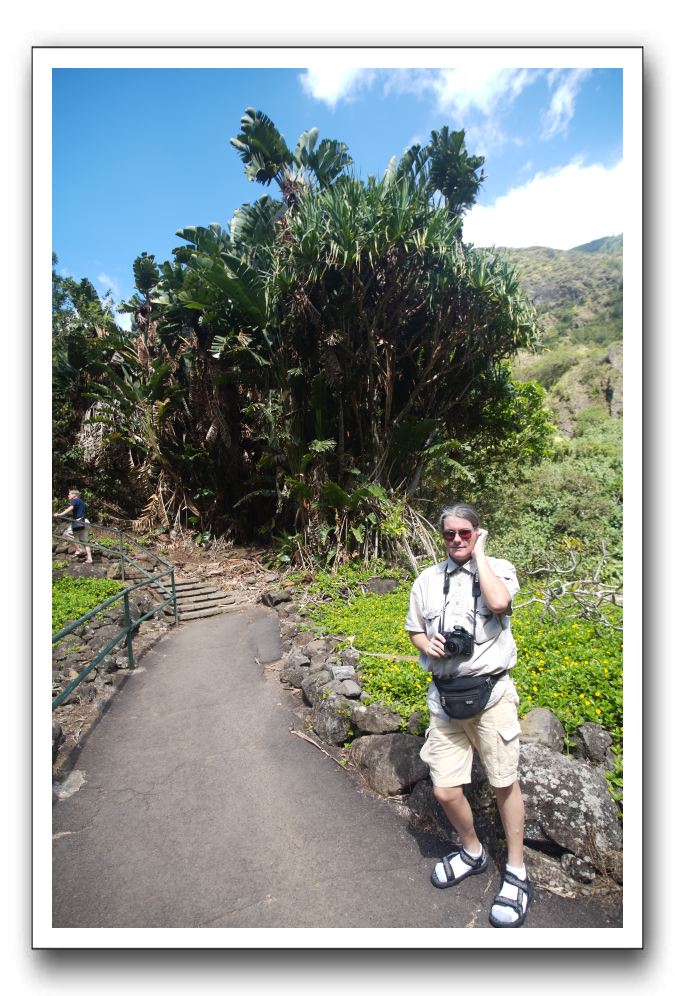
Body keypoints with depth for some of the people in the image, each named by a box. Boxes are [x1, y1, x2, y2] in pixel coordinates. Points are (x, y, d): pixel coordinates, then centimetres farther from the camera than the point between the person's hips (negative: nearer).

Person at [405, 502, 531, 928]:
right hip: (444, 697, 4)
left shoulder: (498, 568, -5)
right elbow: (414, 629, 16)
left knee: (505, 784, 11)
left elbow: (498, 602, -28)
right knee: (445, 790, 8)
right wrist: (427, 643, -7)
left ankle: (517, 872, 36)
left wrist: (479, 554, -17)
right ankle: (473, 852, 39)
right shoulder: (428, 579, 6)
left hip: (490, 693, -3)